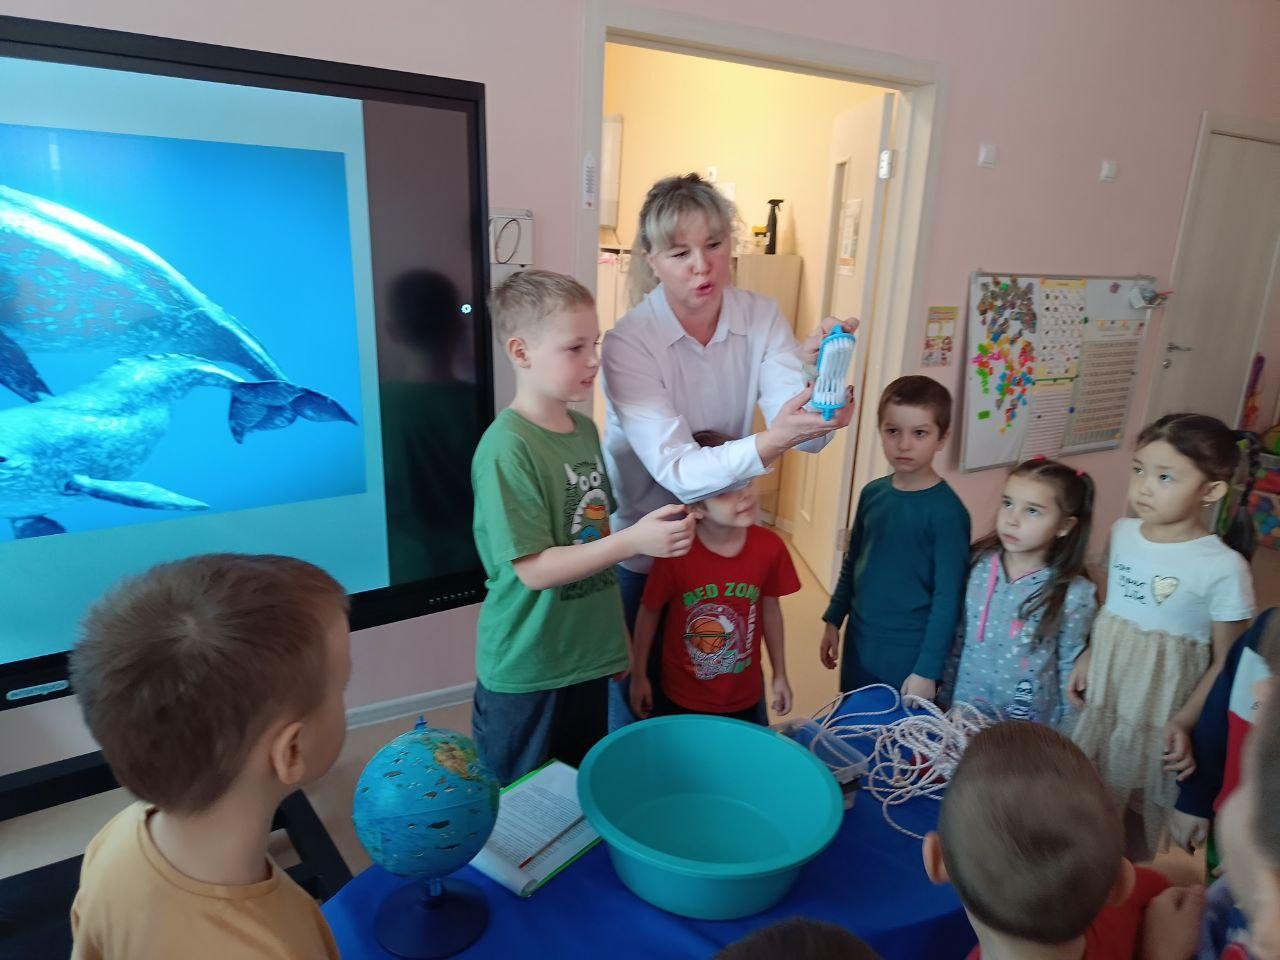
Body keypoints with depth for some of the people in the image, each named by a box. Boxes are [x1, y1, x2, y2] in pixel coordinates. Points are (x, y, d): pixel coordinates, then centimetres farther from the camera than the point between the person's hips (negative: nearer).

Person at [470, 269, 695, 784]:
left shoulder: (585, 429, 3)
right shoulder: (507, 447, -22)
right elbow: (533, 569, -22)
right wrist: (632, 540, -30)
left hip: (588, 659, 7)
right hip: (525, 675, -7)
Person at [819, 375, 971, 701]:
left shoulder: (946, 511, -17)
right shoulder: (872, 493, -1)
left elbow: (948, 597, -15)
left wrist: (928, 671, -15)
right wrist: (833, 620, 12)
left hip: (909, 654, -5)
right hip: (859, 642, 5)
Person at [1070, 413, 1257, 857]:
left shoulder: (1223, 568, -21)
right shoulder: (1122, 532, -4)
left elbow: (1225, 662, -13)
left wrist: (1185, 721, -17)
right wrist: (1086, 658, 3)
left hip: (1160, 711, -5)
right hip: (1103, 695, 5)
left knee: (1140, 804, 14)